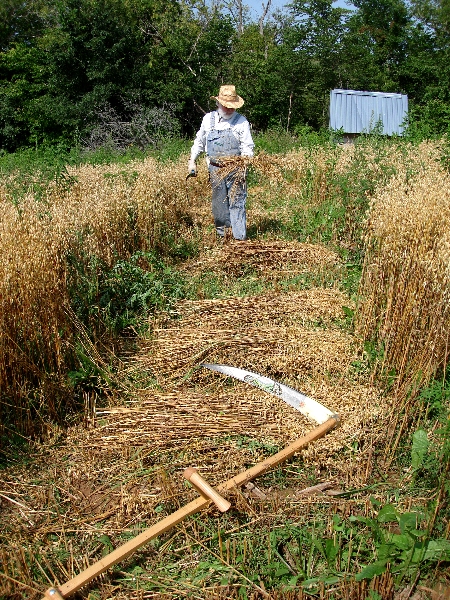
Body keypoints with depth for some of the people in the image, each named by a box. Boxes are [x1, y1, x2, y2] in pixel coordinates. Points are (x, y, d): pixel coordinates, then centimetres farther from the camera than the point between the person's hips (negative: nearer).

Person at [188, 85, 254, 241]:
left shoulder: (241, 121, 0)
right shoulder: (208, 119, 9)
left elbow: (247, 146, -2)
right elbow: (199, 141, 19)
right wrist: (192, 161, 15)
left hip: (235, 169, -3)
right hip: (215, 169, 3)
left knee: (237, 203, -7)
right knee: (218, 203, 8)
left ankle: (240, 237, -5)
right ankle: (222, 234, 20)